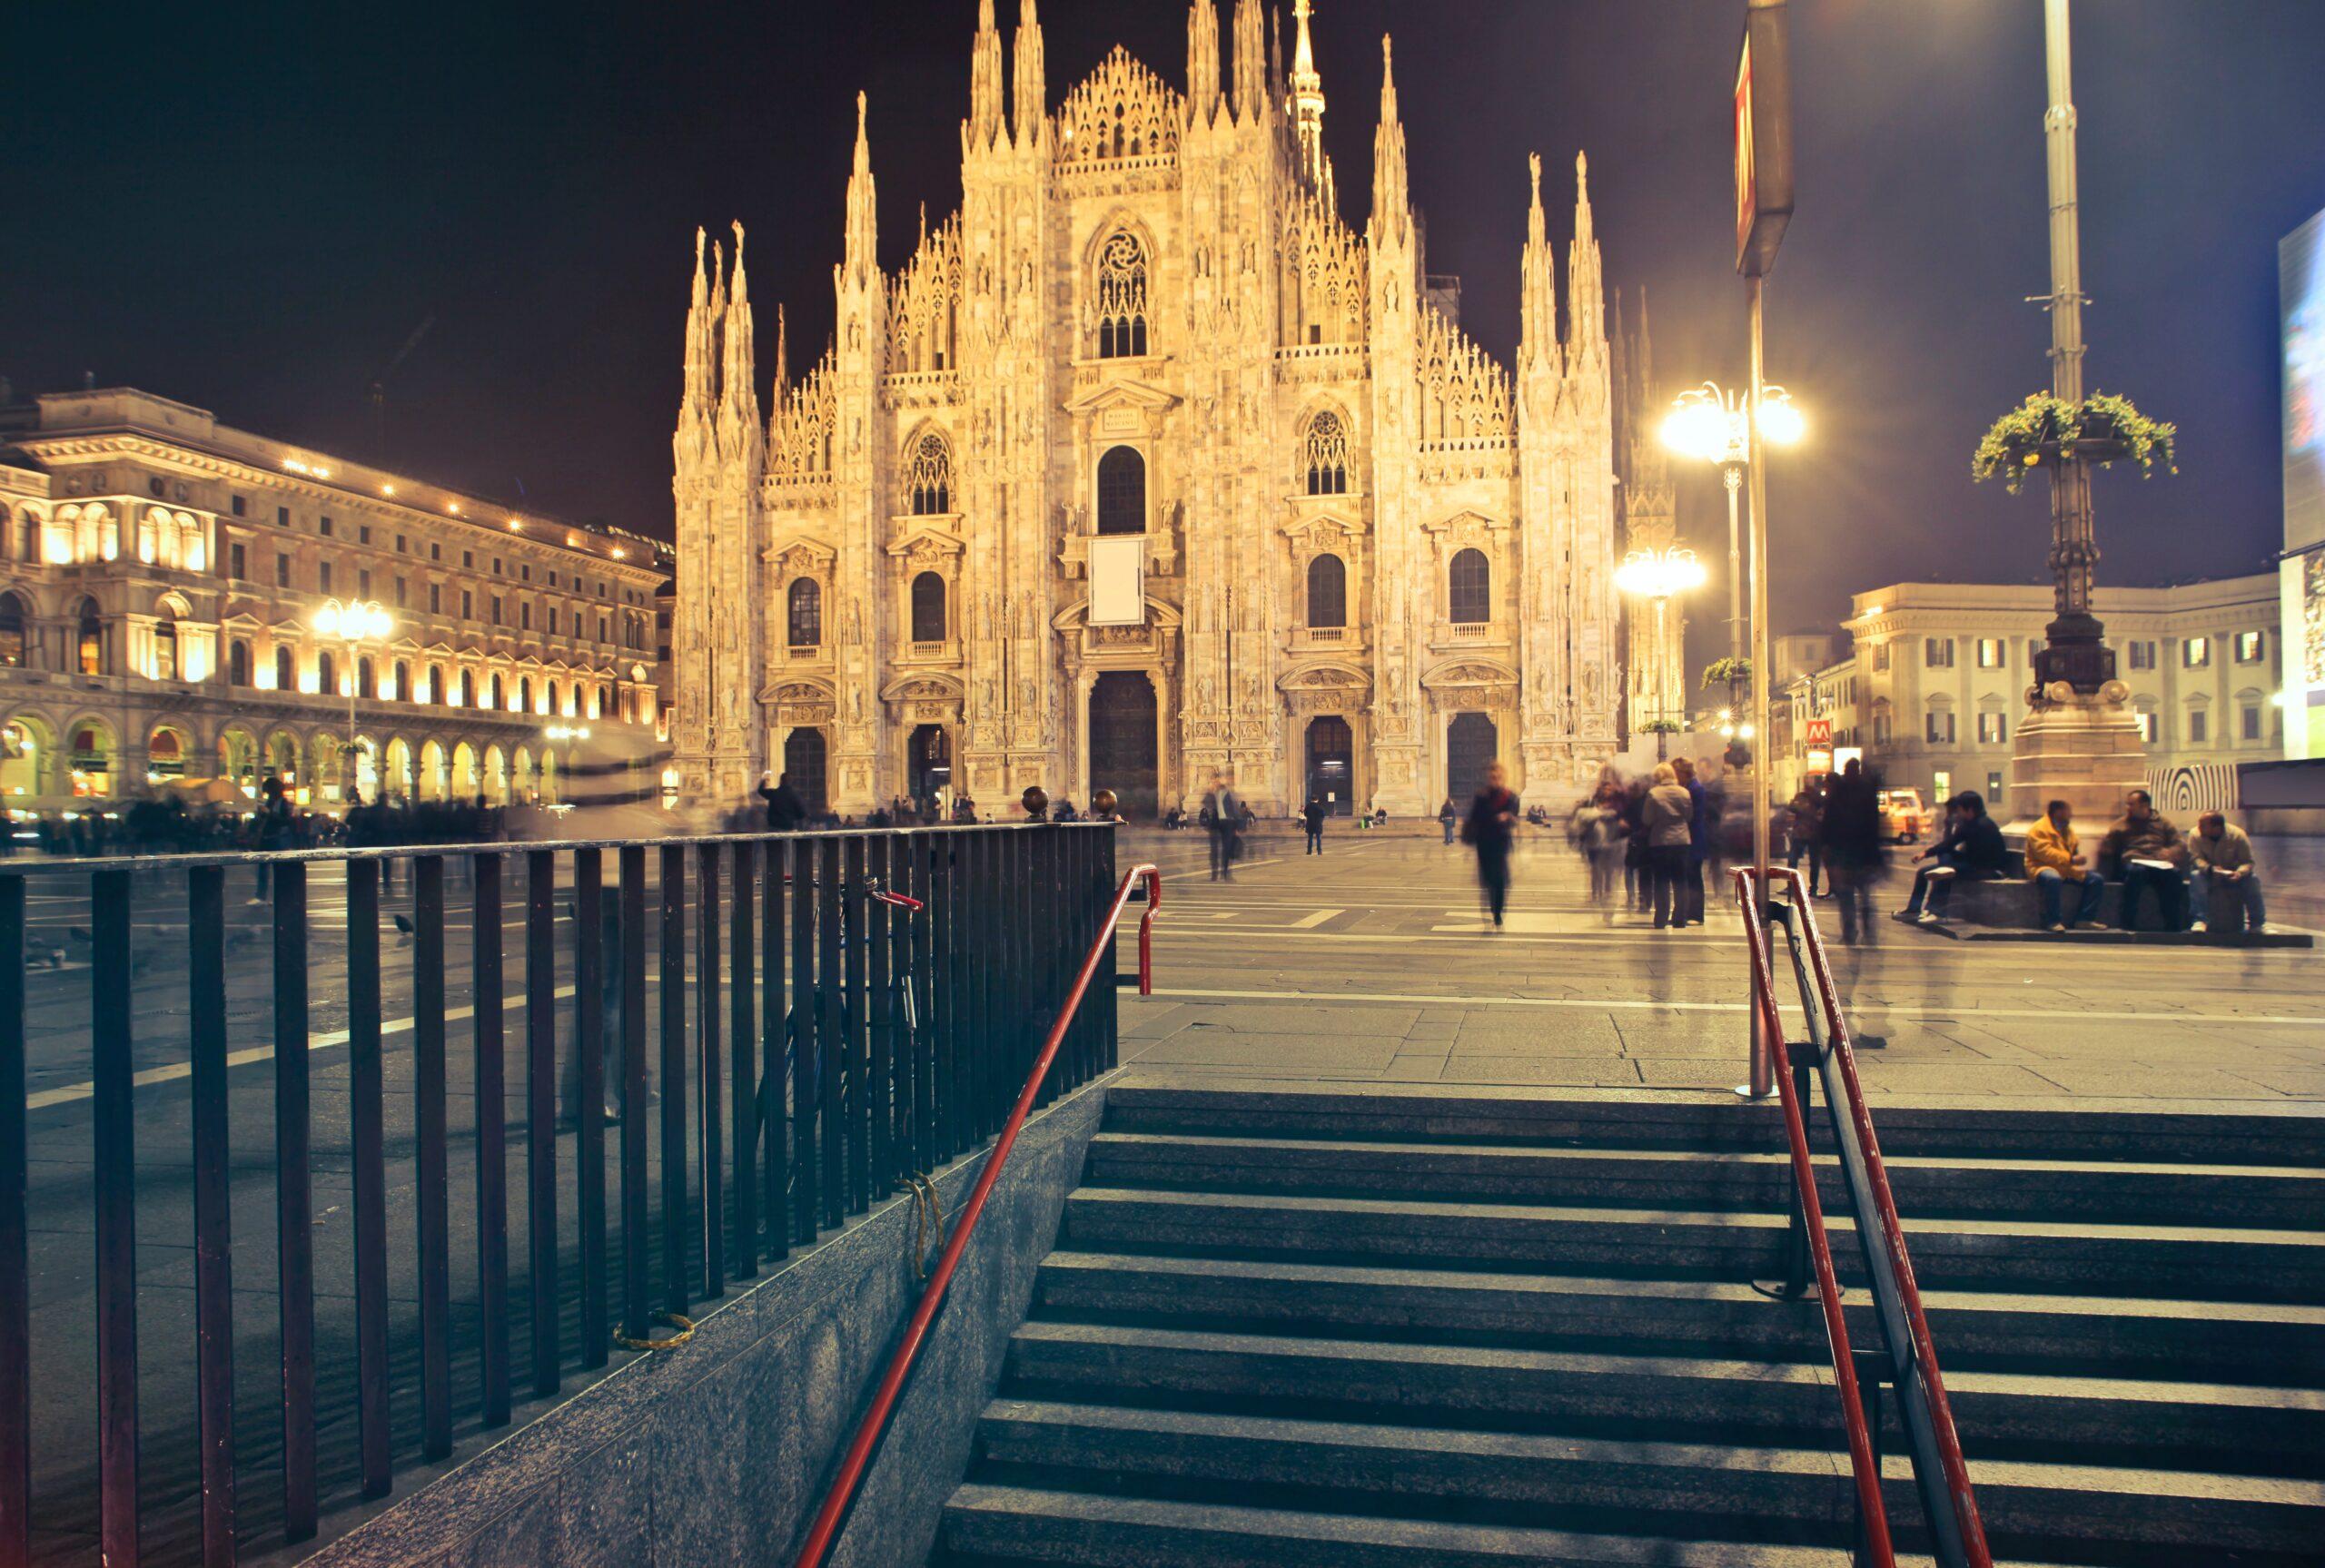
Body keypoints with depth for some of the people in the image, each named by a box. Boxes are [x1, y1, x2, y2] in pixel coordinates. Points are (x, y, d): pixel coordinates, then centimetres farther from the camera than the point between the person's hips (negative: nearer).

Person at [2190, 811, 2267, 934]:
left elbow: (2248, 862, -12)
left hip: (2232, 875, 1)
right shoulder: (2196, 835, -15)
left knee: (2252, 879, -28)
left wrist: (2240, 872, -34)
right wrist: (2210, 868, -41)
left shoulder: (2237, 835, -15)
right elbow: (2196, 858, -20)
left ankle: (2257, 923, -17)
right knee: (2196, 876, -33)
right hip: (2208, 875, -1)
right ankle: (2201, 920, -36)